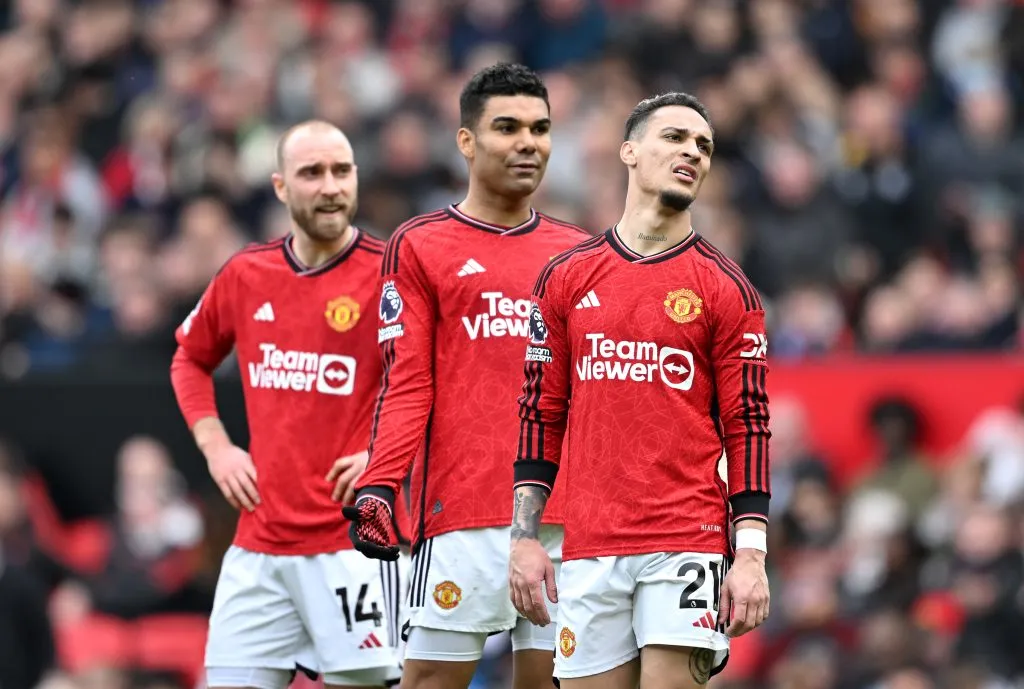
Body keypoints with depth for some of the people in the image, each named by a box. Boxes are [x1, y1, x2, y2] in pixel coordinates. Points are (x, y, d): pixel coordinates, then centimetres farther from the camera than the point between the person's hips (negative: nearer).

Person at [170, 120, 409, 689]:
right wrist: (216, 446, 13)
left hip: (355, 536, -5)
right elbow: (190, 359, 26)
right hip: (259, 541, 5)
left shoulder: (389, 272, -7)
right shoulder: (245, 275, 8)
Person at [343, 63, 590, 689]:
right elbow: (406, 386, -2)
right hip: (463, 514, -4)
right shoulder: (421, 246, 3)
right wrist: (378, 486, -14)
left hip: (567, 516, 4)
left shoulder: (578, 253, 15)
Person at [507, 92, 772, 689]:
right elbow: (541, 416, 13)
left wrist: (751, 555, -8)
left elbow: (749, 430, 1)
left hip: (687, 545, -2)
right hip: (589, 549, 2)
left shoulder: (727, 289, 3)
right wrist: (525, 537, 5)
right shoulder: (566, 278, 10)